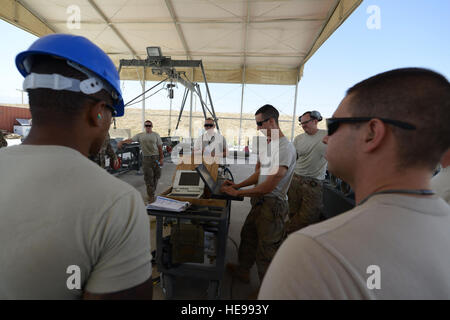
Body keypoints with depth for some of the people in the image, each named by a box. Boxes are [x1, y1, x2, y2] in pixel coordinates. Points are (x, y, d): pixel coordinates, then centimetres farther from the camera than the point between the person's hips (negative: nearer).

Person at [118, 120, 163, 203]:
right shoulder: (140, 135, 6)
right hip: (146, 158, 0)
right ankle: (151, 197, 3)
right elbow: (131, 140, -3)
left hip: (156, 157, 1)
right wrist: (122, 142, -22)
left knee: (156, 176, 8)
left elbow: (160, 147, 3)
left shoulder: (156, 135, 5)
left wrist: (161, 158, -3)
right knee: (148, 178, -2)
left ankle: (152, 192, 29)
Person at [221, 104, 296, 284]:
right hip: (259, 201, 9)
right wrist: (237, 185, 5)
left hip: (273, 204, -9)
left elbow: (268, 187, -24)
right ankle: (243, 271, 46)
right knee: (248, 236, 23)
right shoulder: (265, 144, 9)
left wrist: (237, 193, -16)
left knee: (266, 250, 5)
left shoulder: (285, 148, -22)